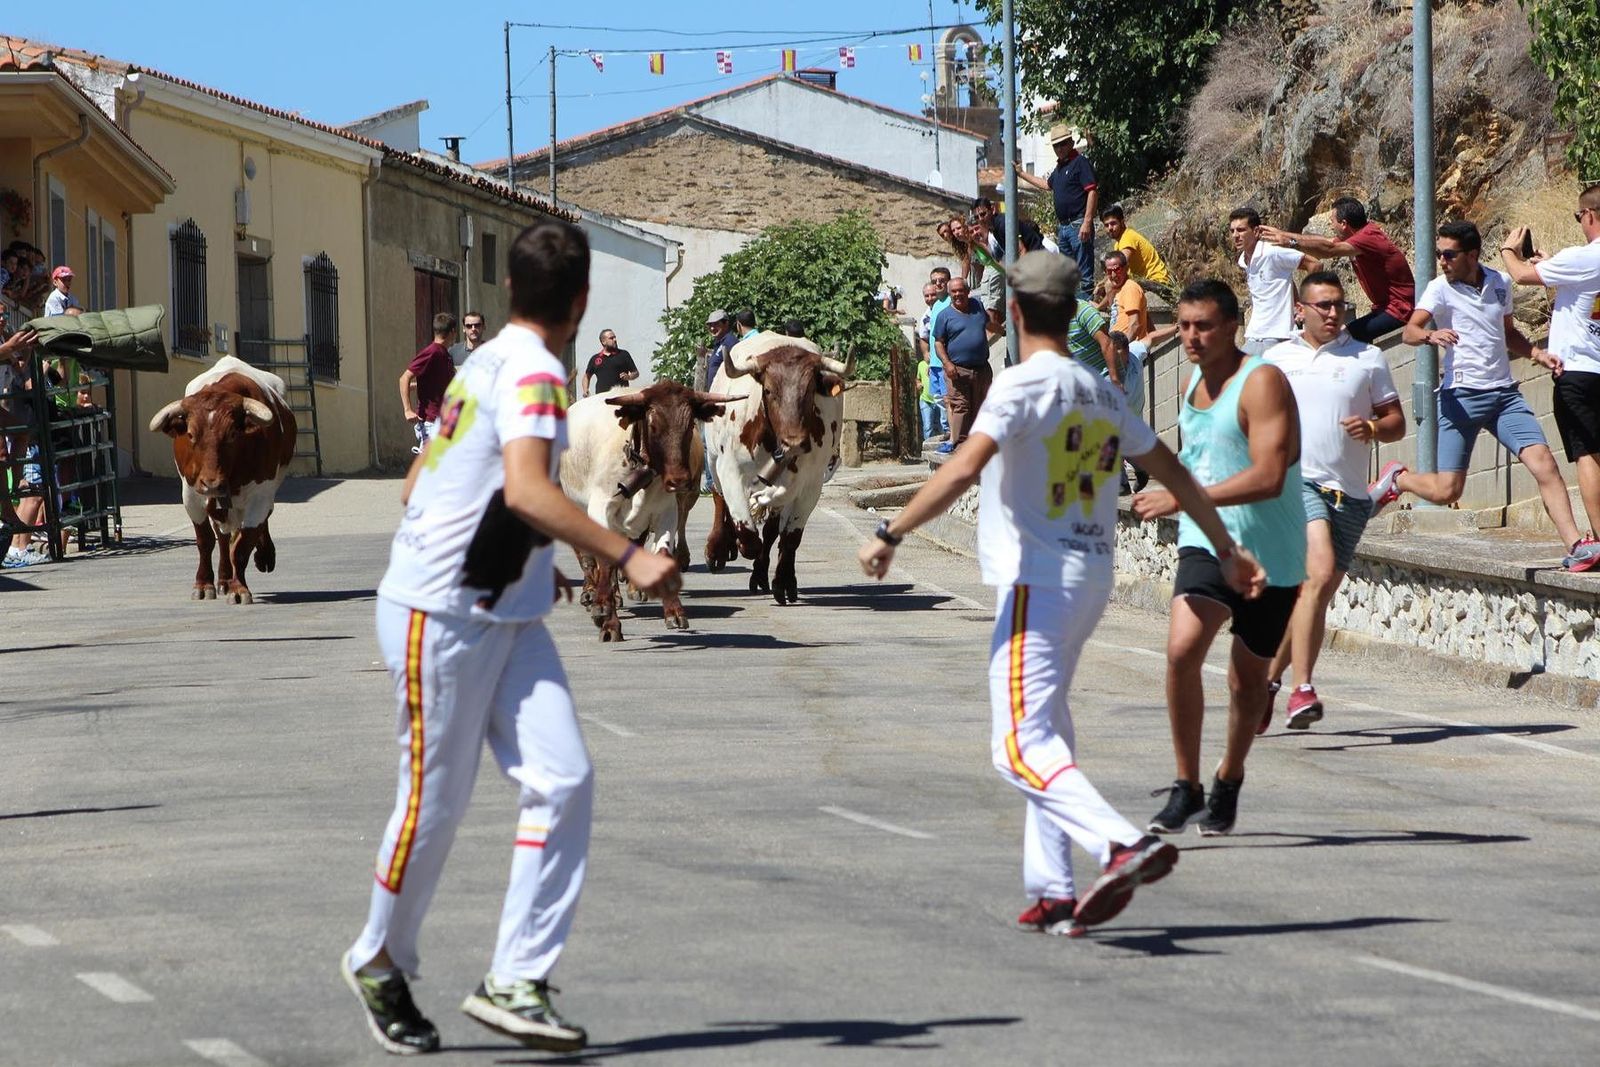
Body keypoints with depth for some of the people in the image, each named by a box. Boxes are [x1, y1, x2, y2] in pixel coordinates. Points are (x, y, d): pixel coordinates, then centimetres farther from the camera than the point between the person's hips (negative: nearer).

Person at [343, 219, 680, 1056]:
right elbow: (526, 489, -32)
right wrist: (627, 557, -35)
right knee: (436, 798, 2)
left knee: (563, 781, -6)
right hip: (440, 616, -9)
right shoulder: (533, 371, -16)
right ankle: (380, 962, 24)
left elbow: (418, 480, 22)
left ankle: (515, 982, -6)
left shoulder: (490, 362, 12)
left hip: (508, 618, 9)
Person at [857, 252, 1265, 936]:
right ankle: (1053, 894, 14)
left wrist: (890, 535, -19)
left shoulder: (1024, 383, -9)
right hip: (1093, 580, 8)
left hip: (1037, 583, -8)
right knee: (1047, 736, 17)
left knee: (1021, 748, -14)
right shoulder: (1102, 393, 14)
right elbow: (1172, 472, 22)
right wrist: (1228, 550, 32)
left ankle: (1123, 844, -33)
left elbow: (963, 469, -23)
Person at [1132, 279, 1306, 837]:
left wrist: (1183, 498, -27)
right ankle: (1186, 787, -15)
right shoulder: (1194, 381, 9)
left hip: (1269, 552, -4)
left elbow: (1268, 477, -26)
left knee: (1248, 678, 9)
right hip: (1207, 543, 4)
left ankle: (1228, 782, 33)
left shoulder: (1262, 383, -16)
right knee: (1182, 648, -21)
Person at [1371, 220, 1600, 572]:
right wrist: (1430, 335, -39)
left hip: (1504, 393, 3)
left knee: (1543, 461, -15)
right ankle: (1396, 479, 26)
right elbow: (1410, 331, -17)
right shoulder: (1440, 289, -2)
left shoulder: (1500, 284, 11)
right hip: (1461, 395, -3)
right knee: (1447, 490, -5)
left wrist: (1537, 354, 10)